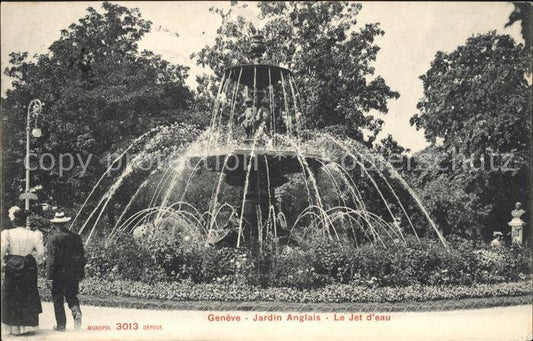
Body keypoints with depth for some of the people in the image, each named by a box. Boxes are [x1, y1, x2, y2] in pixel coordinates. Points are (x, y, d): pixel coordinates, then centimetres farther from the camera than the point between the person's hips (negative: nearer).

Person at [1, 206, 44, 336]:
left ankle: (15, 327, 12)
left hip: (12, 268, -2)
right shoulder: (33, 235, -4)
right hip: (29, 269, 2)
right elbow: (40, 252, -4)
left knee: (12, 297, 9)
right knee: (28, 296, 13)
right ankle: (28, 325, 18)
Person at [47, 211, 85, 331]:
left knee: (58, 300, 8)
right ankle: (76, 312, -10)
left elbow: (51, 259, -13)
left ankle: (61, 325, 11)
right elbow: (81, 257, 7)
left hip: (59, 274, -4)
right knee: (72, 296, 16)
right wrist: (81, 274, 15)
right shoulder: (76, 237, 2)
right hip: (74, 274, 4)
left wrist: (50, 276, -7)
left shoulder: (53, 238, -11)